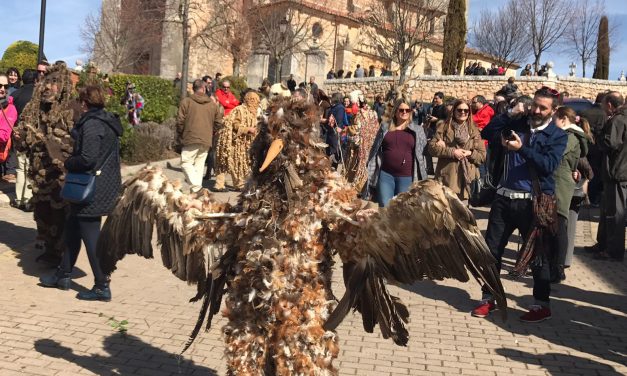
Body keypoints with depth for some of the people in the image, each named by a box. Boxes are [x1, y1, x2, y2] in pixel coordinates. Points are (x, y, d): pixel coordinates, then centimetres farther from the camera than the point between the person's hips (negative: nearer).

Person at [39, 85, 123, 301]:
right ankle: (64, 275, 32)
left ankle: (102, 287, 7)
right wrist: (74, 160, 14)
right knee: (72, 229, 20)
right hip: (104, 184, 10)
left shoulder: (91, 124, -18)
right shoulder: (108, 121, 10)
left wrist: (68, 163, -5)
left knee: (90, 236, -1)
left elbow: (87, 159, -24)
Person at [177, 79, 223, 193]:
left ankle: (196, 186, -16)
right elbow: (218, 123, 9)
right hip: (207, 140, 4)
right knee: (199, 164, 12)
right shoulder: (213, 104, 7)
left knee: (186, 162, 1)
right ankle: (197, 187, 12)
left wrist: (180, 135, 10)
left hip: (191, 138, -4)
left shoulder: (186, 101, -3)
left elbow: (180, 121, -6)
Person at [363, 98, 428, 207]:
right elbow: (375, 150, 11)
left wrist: (422, 177, 1)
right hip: (385, 174, 1)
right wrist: (371, 172, 8)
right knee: (384, 207, -1)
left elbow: (423, 152, 5)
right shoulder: (385, 127, 8)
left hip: (407, 177, 0)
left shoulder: (417, 130, 5)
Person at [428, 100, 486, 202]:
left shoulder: (474, 130, 12)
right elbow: (432, 147, -5)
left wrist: (470, 153, -10)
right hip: (447, 177, -2)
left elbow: (482, 155, 9)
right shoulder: (444, 126, 6)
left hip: (466, 177, 2)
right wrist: (452, 152, -14)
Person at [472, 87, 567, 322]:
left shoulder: (558, 136, 0)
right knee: (491, 249, 6)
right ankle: (488, 299, 20)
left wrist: (522, 149, -22)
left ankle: (542, 305, 19)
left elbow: (549, 165, -13)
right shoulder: (517, 124, 10)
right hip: (505, 197, 4)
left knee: (539, 254, 4)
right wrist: (509, 115, -3)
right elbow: (487, 133, 4)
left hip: (534, 202, -3)